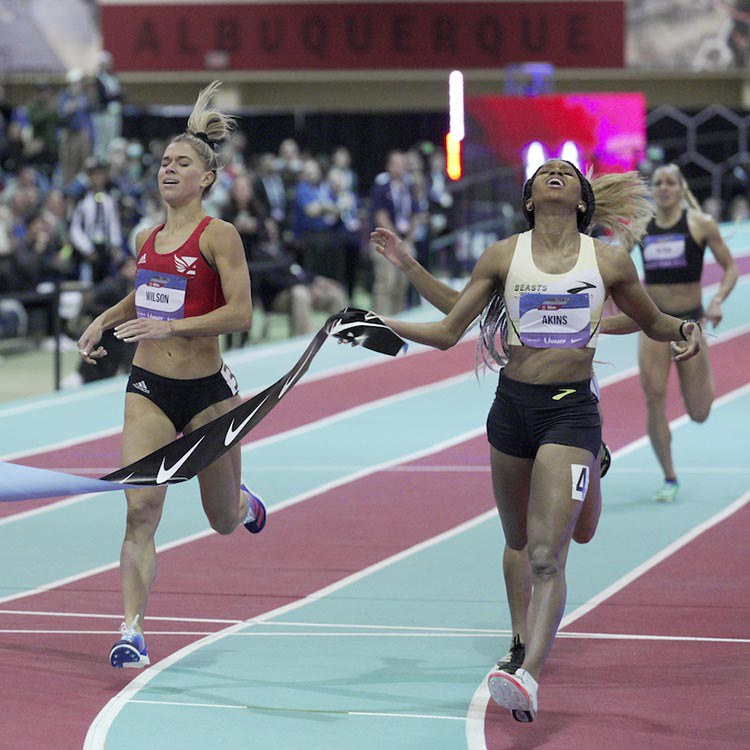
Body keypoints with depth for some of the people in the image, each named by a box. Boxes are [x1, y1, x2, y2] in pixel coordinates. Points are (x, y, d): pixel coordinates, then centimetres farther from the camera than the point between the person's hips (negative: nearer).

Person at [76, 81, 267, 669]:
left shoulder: (218, 235, -10)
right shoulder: (148, 239, 8)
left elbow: (240, 313, -19)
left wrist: (169, 327, -25)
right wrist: (105, 321, 12)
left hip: (206, 390, -3)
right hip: (148, 388, 4)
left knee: (224, 521, 14)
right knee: (140, 510, -13)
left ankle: (245, 502, 51)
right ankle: (132, 631, -13)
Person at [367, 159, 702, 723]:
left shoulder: (610, 262, 2)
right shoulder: (503, 257, 4)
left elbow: (653, 322, 18)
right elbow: (446, 332, 6)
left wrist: (685, 330, -4)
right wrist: (377, 322, -6)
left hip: (572, 411, -3)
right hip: (514, 406, 3)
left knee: (547, 554, -16)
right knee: (517, 544, 15)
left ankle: (529, 677, -28)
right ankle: (522, 643, 37)